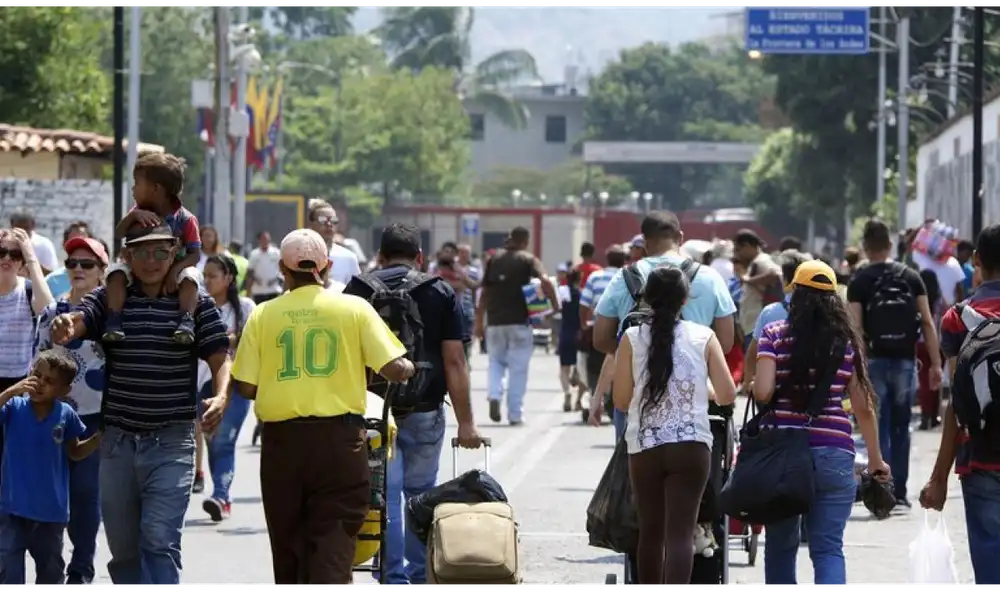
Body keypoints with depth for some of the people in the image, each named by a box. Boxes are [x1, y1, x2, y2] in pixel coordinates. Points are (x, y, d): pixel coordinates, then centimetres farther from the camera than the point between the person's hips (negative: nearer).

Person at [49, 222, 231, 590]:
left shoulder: (197, 305, 0)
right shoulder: (108, 299, 3)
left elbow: (220, 359, -2)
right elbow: (76, 323, -13)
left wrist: (221, 397, -23)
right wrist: (63, 329, -38)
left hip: (172, 440, -3)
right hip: (118, 440, 3)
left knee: (159, 538, -15)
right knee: (123, 546, 11)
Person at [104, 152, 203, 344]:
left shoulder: (185, 219, -11)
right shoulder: (140, 212, 1)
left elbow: (195, 254, -15)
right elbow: (118, 234, -10)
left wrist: (175, 270, -33)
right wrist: (133, 215, -28)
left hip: (172, 271, -3)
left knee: (190, 276, -34)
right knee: (116, 272, -26)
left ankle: (186, 321, -43)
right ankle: (113, 320, -36)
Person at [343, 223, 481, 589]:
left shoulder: (358, 289, 3)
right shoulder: (441, 293, 2)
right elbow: (454, 361, -2)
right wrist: (466, 422, 0)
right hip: (425, 410, 1)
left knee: (384, 496, 1)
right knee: (421, 495, 14)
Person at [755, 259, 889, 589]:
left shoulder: (774, 336, -1)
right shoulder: (847, 341, 5)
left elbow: (762, 393, -11)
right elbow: (863, 407, 6)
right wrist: (875, 459, 15)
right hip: (834, 456, 0)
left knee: (780, 544, 15)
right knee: (828, 547, -1)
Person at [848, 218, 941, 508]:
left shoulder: (859, 281, -4)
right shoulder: (911, 277, 4)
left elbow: (856, 327, -11)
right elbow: (928, 323, 1)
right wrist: (936, 364, 3)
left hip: (875, 361, -2)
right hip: (905, 362, 2)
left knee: (878, 429, 2)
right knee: (900, 428, 13)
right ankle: (899, 491, 15)